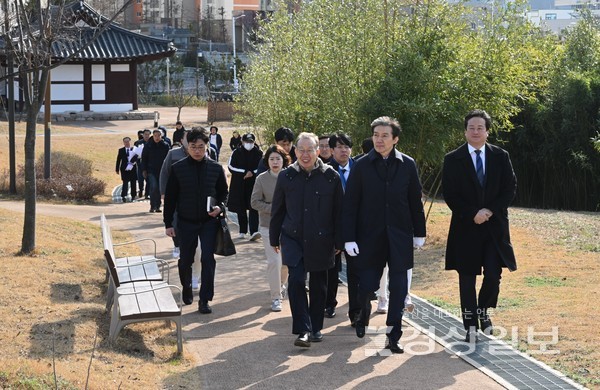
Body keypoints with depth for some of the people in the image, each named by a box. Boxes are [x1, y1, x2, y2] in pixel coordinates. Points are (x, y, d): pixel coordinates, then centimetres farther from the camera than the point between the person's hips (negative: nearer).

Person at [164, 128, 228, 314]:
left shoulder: (216, 168, -1)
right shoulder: (178, 168, -4)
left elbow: (223, 193, 9)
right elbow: (170, 197, 0)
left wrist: (220, 207, -12)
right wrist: (168, 223, -2)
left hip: (209, 221, 0)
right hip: (186, 222, 0)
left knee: (208, 260, -8)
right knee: (185, 260, 11)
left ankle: (205, 300, -3)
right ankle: (187, 288, 38)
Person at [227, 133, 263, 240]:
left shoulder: (259, 153, 5)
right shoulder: (236, 153, 4)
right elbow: (231, 166, -3)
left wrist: (252, 173, -11)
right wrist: (245, 172, -12)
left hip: (254, 184, -1)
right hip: (239, 185, 1)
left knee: (253, 208, -11)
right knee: (241, 209, 7)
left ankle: (254, 231, -21)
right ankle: (242, 231, 17)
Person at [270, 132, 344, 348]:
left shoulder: (330, 176, -3)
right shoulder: (286, 176, 1)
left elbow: (339, 212, 2)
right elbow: (277, 209, 9)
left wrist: (338, 242, 2)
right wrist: (274, 238, 11)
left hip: (321, 241, 0)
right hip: (293, 238, 0)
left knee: (318, 285, 11)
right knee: (296, 280, -14)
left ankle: (315, 327, 26)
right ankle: (303, 330, -12)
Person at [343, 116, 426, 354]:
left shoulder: (407, 165, 1)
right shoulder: (362, 166, -3)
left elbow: (415, 201, 7)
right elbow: (350, 204, -3)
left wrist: (419, 232, 8)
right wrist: (349, 238, -7)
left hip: (399, 236, 1)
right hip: (369, 236, -1)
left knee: (398, 289, 1)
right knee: (366, 285, 1)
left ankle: (393, 335, 12)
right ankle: (364, 313, 34)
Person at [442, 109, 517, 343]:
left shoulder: (500, 157, 5)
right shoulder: (453, 159, 0)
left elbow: (510, 188, 2)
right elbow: (449, 194, -3)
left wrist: (490, 211, -11)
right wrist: (472, 214, -13)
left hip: (495, 227, 1)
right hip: (465, 228, -1)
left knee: (493, 276, -4)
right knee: (467, 278, 3)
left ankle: (483, 311, 24)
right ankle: (470, 326, 11)